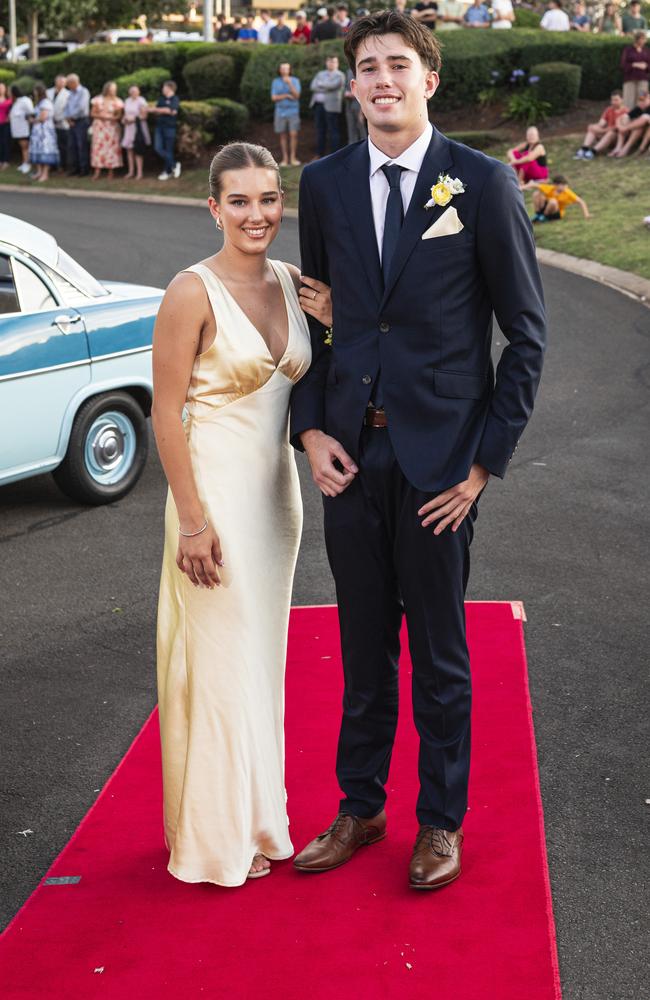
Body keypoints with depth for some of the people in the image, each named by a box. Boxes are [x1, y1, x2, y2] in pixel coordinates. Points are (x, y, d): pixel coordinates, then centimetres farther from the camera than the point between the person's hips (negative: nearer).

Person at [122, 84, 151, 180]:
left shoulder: (141, 101, -9)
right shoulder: (127, 101, 11)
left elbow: (144, 116, -10)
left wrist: (134, 118, -19)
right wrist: (124, 119, 3)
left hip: (138, 127, -6)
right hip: (128, 128, 6)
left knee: (138, 150, -5)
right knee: (129, 149, 7)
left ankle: (139, 173, 1)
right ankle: (131, 171, 15)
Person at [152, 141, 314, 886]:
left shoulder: (292, 283, 5)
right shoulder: (193, 293, -14)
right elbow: (166, 412, -14)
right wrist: (192, 518, -18)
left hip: (278, 488, 7)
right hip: (216, 490, -7)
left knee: (262, 653, 16)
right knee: (218, 658, 1)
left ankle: (257, 814, 31)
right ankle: (217, 835, 16)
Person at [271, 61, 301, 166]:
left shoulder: (295, 80, 5)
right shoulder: (276, 82, 9)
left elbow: (296, 95, -7)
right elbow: (273, 98, 3)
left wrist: (290, 84, -17)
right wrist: (286, 96, -9)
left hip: (293, 111, -1)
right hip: (280, 112, 1)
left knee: (293, 134, -8)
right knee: (283, 135, 1)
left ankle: (293, 157, -3)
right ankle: (285, 158, 5)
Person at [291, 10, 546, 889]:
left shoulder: (482, 183, -5)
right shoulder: (324, 184, 6)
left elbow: (526, 330, -3)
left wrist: (487, 459, -7)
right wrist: (310, 429, 0)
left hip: (438, 457, -3)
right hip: (350, 454, 3)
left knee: (440, 653, 9)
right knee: (363, 647, 15)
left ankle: (441, 821, 26)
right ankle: (359, 809, 31)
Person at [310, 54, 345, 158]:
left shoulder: (339, 75, 2)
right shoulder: (320, 74, 19)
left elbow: (332, 85, -15)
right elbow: (313, 87, 5)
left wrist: (320, 84, 0)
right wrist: (326, 88, -8)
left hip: (331, 106, -6)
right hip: (318, 105, 6)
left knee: (333, 131, -6)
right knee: (320, 130, 6)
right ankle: (319, 155, 9)